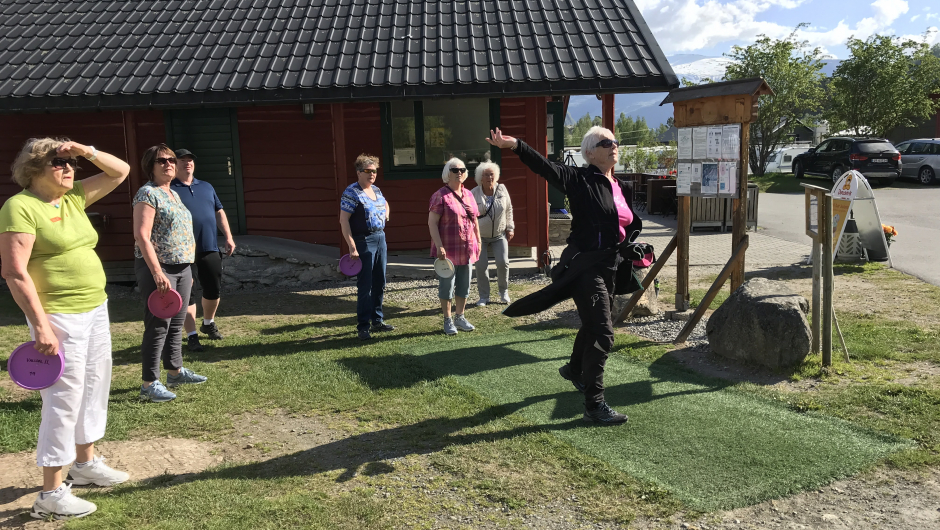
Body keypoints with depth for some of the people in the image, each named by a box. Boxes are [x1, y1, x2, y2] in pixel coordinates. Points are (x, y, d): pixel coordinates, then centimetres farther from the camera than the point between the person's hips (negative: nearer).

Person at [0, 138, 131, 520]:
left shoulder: (74, 198, 9)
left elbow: (121, 172, 17)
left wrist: (88, 153, -1)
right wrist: (41, 326, -22)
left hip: (95, 310, 8)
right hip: (59, 317, -8)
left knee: (95, 388, 18)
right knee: (64, 401, -4)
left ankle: (86, 463, 36)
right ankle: (51, 494, 8)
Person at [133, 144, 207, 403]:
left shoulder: (173, 194, 17)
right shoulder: (147, 194, -10)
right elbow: (142, 236, -17)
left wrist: (188, 271, 21)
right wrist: (157, 273, -24)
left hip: (181, 266, 9)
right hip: (158, 268, -9)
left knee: (176, 323, 16)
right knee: (158, 325, -7)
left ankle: (176, 371, 28)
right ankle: (149, 384, -1)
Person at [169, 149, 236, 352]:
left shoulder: (207, 187, 16)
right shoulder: (170, 190, -2)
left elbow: (219, 213, 18)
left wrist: (228, 237, 8)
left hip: (210, 249, 5)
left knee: (214, 291, 12)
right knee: (188, 295, 0)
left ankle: (208, 323, 36)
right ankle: (192, 336, 9)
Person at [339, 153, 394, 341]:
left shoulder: (376, 190, 11)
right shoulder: (351, 192, -12)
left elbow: (385, 204, 34)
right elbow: (343, 221, -17)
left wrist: (385, 216, 14)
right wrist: (352, 247, -21)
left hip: (380, 239, 8)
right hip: (364, 241, -8)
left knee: (380, 283, 14)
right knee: (365, 286, -4)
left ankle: (377, 320, 26)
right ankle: (363, 326, 6)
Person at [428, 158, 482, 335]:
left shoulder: (468, 195, 11)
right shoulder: (441, 195, -9)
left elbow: (474, 220, 19)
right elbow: (432, 222, -13)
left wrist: (478, 241, 16)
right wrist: (439, 246, -19)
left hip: (467, 249, 6)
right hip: (448, 250, -6)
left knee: (464, 285, 13)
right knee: (447, 286, 3)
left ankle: (460, 317, 26)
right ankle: (448, 321, 14)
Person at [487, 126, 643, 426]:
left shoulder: (620, 187, 12)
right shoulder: (581, 180, -11)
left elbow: (629, 226, 23)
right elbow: (545, 166, -25)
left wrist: (631, 251, 10)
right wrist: (515, 145, -39)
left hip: (611, 268, 8)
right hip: (586, 266, -8)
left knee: (593, 325, 24)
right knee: (602, 334, -11)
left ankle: (574, 370, 51)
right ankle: (594, 406, -2)